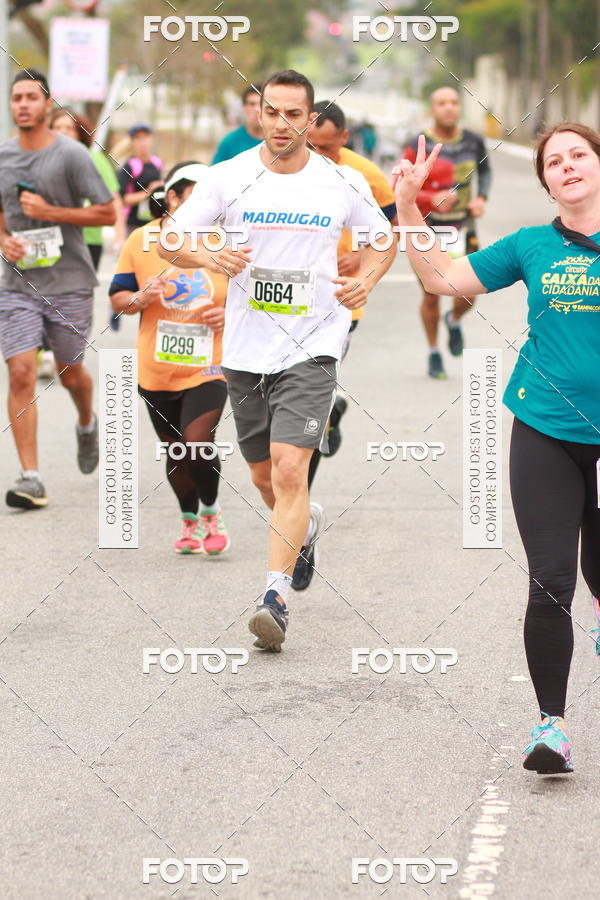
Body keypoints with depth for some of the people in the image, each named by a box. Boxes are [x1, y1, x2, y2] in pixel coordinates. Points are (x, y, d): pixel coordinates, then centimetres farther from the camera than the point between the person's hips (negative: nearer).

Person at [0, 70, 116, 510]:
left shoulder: (71, 155, -8)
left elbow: (107, 213, -6)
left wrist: (50, 212, -15)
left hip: (69, 281, -2)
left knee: (70, 372, 12)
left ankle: (87, 422, 48)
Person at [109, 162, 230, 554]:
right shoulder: (140, 241, -2)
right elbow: (117, 298, 4)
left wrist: (231, 314, -12)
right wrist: (140, 299, -17)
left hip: (208, 369, -2)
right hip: (157, 371, 2)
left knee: (198, 445, -16)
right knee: (175, 451, 11)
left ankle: (212, 512, 11)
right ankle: (191, 521, 34)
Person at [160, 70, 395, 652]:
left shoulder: (343, 185, -1)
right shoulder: (230, 177, -2)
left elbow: (382, 238, 16)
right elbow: (171, 241, 2)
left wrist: (366, 281, -5)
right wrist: (207, 256, -20)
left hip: (310, 347, -3)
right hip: (244, 348, 3)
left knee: (289, 470, -18)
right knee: (263, 477, 16)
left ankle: (275, 598, -17)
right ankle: (307, 523, 49)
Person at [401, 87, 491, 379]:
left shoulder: (473, 142, 0)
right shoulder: (418, 147, -12)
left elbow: (485, 170, 20)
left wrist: (481, 199, 2)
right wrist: (432, 199, -29)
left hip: (462, 230, 2)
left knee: (466, 297, -6)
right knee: (431, 297, 6)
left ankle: (454, 321, 31)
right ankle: (433, 353, 29)